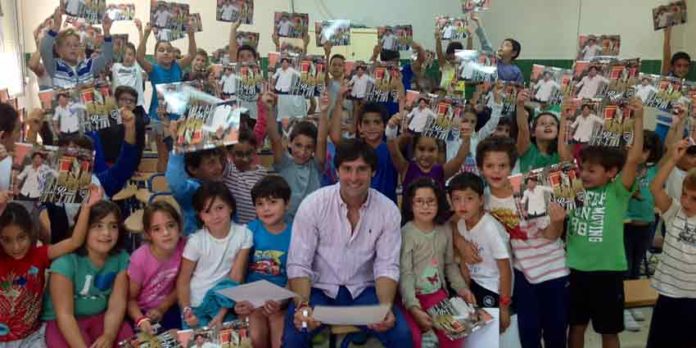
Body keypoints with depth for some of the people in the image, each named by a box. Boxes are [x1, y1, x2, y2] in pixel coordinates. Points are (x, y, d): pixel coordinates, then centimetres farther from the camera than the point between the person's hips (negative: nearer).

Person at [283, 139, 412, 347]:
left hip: (363, 291, 2)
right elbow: (298, 265, -11)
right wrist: (302, 305, -29)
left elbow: (387, 266, -5)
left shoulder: (388, 210, -6)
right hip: (319, 290, -2)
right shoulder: (313, 205, -12)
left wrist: (386, 306, -24)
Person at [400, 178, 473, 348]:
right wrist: (414, 308, -25)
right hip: (411, 296, -4)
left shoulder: (445, 230, 3)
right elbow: (405, 274, -17)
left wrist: (461, 288, 2)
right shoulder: (406, 233, -14)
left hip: (437, 294, 5)